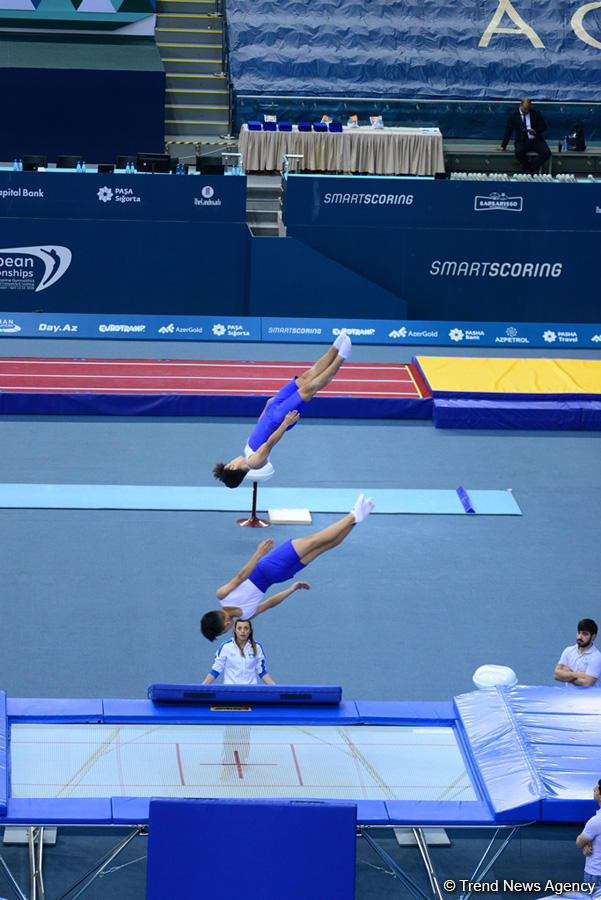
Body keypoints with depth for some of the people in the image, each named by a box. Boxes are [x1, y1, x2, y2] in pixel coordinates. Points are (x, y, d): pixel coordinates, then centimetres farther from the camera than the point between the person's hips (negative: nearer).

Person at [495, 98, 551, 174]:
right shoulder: (513, 115, 4)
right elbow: (508, 131, 7)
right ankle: (528, 170, -13)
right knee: (518, 152, -36)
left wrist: (535, 131, -14)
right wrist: (503, 146, 1)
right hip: (522, 141, -1)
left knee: (546, 152, -28)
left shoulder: (536, 113, 6)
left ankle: (533, 170, -16)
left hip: (536, 140, 1)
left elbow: (544, 126, 8)